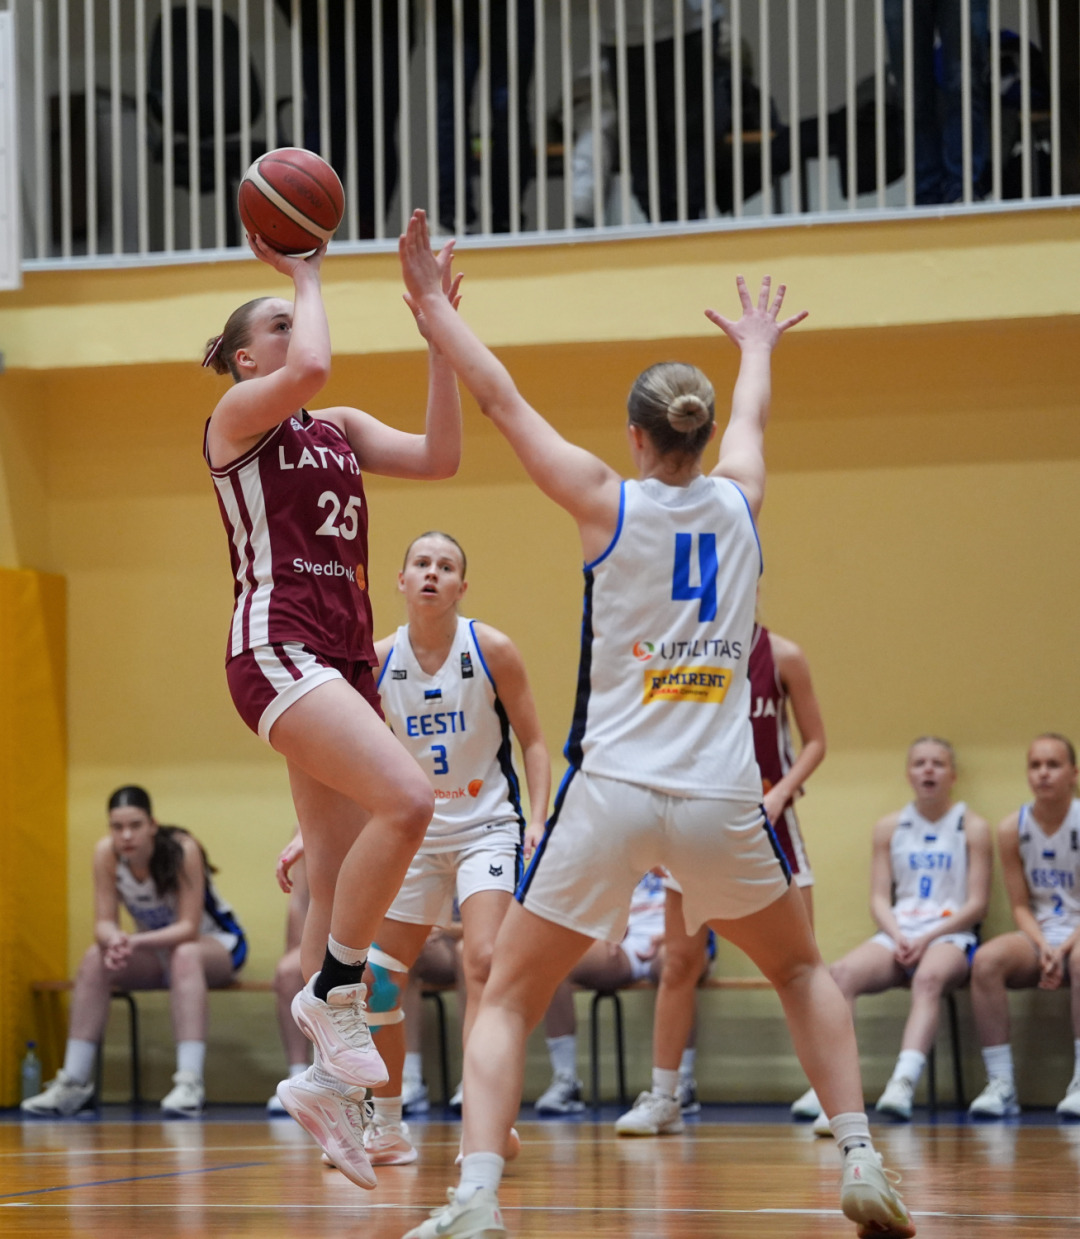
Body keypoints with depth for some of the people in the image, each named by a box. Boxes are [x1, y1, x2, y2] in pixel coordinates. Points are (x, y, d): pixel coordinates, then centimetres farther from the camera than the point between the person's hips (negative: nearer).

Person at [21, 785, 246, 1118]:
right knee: (95, 959, -21)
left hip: (215, 944, -4)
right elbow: (104, 923, -16)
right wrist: (115, 941, -41)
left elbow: (189, 928, -30)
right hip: (156, 952, 5)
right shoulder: (106, 853, -17)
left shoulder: (183, 850, -29)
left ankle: (190, 1082, -46)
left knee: (185, 956, -37)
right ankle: (73, 1083, -19)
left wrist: (137, 941, -47)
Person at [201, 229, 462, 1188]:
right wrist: (305, 277, -5)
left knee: (342, 880, 5)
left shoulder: (342, 429, 21)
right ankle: (333, 991, -14)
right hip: (277, 648, -8)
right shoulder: (239, 415, 0)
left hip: (345, 656, 8)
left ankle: (324, 1076, 9)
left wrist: (437, 331, 4)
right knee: (406, 799, -26)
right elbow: (312, 366, -21)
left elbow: (440, 456, 6)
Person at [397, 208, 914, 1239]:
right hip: (720, 798, 3)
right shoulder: (738, 499, 6)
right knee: (801, 970, 27)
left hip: (611, 794, -3)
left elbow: (500, 399, 5)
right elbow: (750, 416, 30)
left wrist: (428, 300, 16)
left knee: (506, 1003, 4)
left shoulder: (609, 503, -3)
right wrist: (757, 348, 50)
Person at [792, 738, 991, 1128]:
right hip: (897, 935, 3)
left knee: (930, 977, -38)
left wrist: (928, 938, -13)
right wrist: (897, 936, -11)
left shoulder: (971, 827, 7)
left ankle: (904, 1083, -54)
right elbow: (879, 898, 11)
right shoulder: (890, 828, 15)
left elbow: (977, 904, 1)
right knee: (842, 972, -28)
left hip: (950, 935, -3)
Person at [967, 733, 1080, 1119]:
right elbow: (1021, 906, 3)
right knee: (986, 960, -28)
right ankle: (1000, 1084, -28)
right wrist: (1043, 947, -15)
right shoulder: (1012, 830, 2)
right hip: (1040, 937, 3)